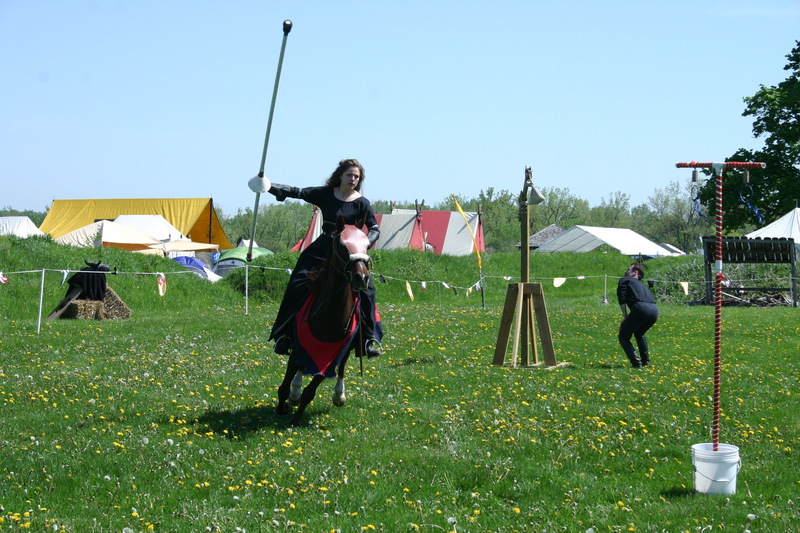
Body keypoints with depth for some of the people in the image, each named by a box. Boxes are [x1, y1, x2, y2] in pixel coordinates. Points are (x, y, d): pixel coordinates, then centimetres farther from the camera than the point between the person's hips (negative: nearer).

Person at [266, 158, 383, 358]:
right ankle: (284, 335, 6)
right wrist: (268, 186, -13)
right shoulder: (325, 194, 3)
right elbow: (297, 192, -2)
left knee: (365, 289, -18)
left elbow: (375, 229, -3)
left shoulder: (361, 203, -2)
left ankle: (370, 338, -6)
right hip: (323, 249, 2)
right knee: (297, 286, -6)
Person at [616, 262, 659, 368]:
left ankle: (636, 362, -5)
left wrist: (625, 318, 5)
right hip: (654, 310, 7)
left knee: (623, 337, 10)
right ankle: (645, 361, 29)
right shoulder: (642, 285, 38)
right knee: (639, 333, 34)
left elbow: (622, 299, 4)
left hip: (641, 308, -6)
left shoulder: (624, 280, 20)